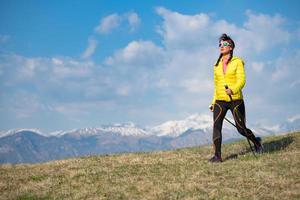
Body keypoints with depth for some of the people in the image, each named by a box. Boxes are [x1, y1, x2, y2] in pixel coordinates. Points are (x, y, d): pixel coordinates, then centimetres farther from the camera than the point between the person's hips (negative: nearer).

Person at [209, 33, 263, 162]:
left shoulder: (237, 62, -2)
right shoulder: (217, 65, 12)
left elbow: (241, 80, -13)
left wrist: (232, 90, -32)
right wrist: (213, 102, 20)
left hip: (235, 100, -4)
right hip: (220, 100, 4)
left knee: (241, 129, 5)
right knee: (216, 126, -16)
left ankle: (256, 142, 34)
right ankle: (217, 156, -15)